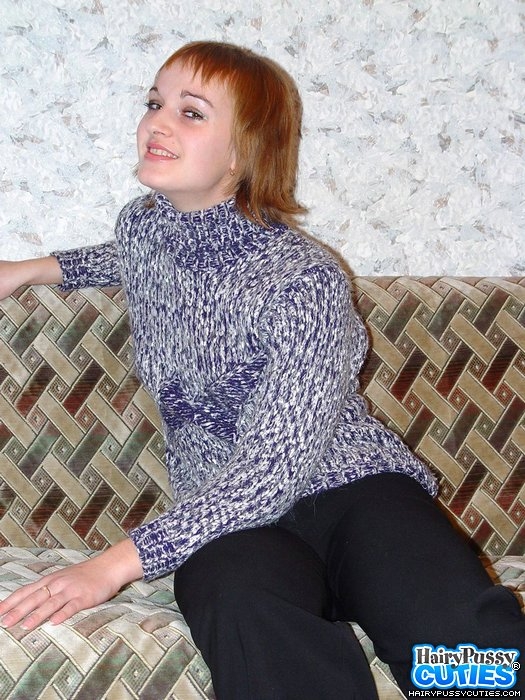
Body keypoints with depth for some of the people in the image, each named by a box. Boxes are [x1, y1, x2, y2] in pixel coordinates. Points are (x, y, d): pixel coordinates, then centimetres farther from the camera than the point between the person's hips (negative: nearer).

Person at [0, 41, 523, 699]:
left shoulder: (302, 278, -13)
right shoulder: (141, 225, 9)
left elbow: (276, 465, -20)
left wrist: (117, 563, -24)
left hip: (349, 483, -3)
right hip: (230, 524, 3)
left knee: (460, 626, -37)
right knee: (239, 604, -38)